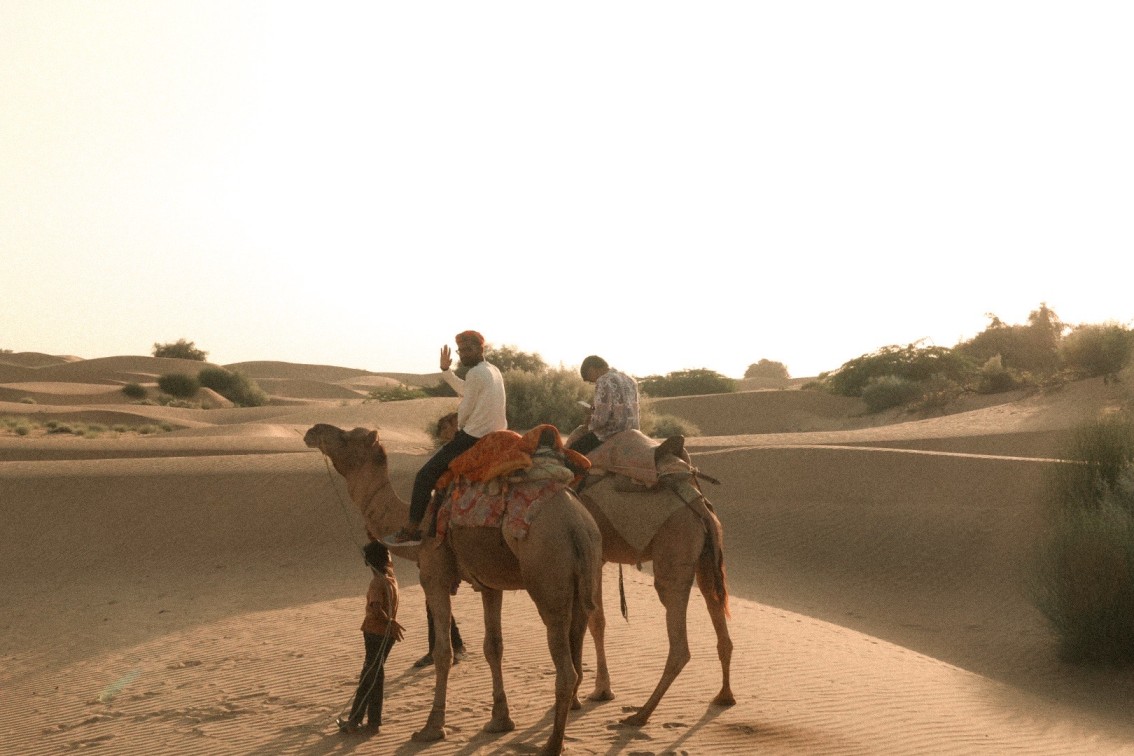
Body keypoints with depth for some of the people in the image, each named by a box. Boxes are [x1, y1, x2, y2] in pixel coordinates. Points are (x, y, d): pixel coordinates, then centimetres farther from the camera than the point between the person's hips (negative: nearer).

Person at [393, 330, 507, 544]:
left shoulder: (476, 373, -14)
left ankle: (412, 529, -4)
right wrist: (446, 369, 22)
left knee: (425, 475, -4)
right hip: (493, 438, 10)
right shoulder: (494, 371, 14)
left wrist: (458, 429, 8)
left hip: (472, 438, -10)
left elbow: (465, 410, -10)